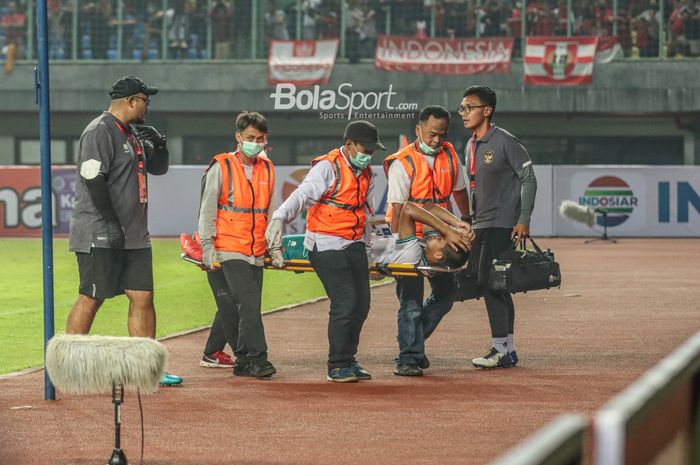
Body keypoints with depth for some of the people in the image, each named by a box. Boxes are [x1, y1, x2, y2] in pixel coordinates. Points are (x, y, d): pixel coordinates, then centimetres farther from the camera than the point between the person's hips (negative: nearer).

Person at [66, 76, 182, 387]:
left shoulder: (133, 134, 17)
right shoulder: (100, 132, -11)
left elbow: (158, 168, 25)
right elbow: (93, 180, -20)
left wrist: (158, 144, 3)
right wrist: (111, 225, -21)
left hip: (134, 236, 9)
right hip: (99, 235, -9)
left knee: (143, 297, 5)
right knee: (91, 298, -7)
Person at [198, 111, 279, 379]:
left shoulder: (267, 170, 13)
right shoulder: (222, 168, -2)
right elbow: (207, 211, -2)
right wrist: (208, 248, -8)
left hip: (256, 252, 5)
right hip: (230, 250, -5)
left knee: (249, 307, 5)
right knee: (248, 303, -16)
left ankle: (243, 362, 11)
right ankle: (256, 358, -17)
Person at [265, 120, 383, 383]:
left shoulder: (366, 173, 12)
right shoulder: (328, 167, -13)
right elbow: (303, 194, -25)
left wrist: (366, 243, 26)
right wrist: (279, 218, -40)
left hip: (354, 244, 8)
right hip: (326, 245, -8)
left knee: (361, 304, 6)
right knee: (345, 302, -15)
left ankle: (347, 361, 20)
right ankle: (337, 367, -6)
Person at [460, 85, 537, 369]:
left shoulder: (505, 142, -10)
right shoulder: (470, 146, 15)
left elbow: (529, 179, -10)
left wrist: (523, 220, -17)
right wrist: (468, 225, 19)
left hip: (502, 225, -9)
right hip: (479, 227, 9)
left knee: (490, 282, -15)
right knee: (488, 285, 8)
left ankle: (500, 350, -13)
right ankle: (508, 351, 14)